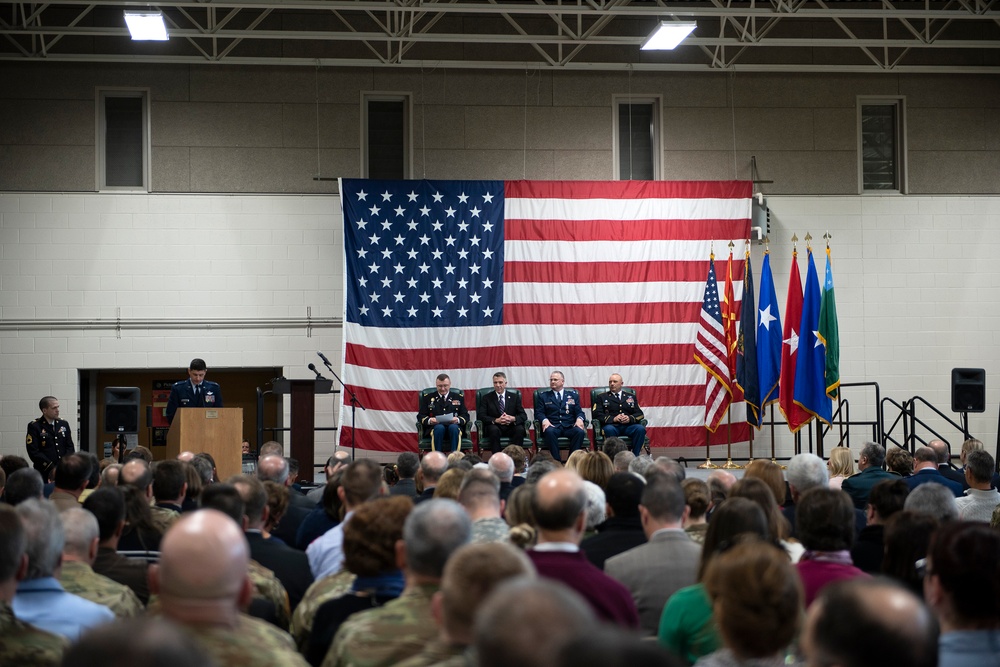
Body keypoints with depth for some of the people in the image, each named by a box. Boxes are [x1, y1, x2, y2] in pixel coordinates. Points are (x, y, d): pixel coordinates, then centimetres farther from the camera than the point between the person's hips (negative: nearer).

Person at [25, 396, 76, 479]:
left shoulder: (64, 424, 12)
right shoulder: (34, 426, -2)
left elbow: (70, 447, 13)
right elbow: (34, 452, -9)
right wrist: (52, 468, -13)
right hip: (44, 473, -4)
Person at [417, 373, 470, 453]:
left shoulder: (458, 397, 19)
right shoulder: (427, 398, 17)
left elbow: (465, 416, 12)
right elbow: (420, 416, 11)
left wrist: (458, 419, -12)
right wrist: (429, 420, -13)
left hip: (454, 426, 1)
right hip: (434, 427, 0)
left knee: (453, 427, -35)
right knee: (439, 428, -36)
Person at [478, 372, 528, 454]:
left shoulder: (514, 397, 11)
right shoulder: (487, 398, 8)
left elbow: (523, 415, 3)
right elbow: (482, 416, -4)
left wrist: (513, 419, -20)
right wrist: (496, 420, -22)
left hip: (511, 428, 1)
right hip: (495, 426, -1)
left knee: (520, 429, -31)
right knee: (494, 430, -35)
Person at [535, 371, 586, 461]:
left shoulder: (573, 395, 21)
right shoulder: (543, 396, 18)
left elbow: (579, 412, 14)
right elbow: (539, 412, 9)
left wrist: (579, 419, -10)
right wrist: (544, 420, -14)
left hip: (569, 427, 1)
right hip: (553, 426, -1)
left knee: (580, 432, -32)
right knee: (549, 432, -37)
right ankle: (557, 461, -34)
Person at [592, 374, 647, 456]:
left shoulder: (631, 397, 24)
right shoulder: (602, 397, 18)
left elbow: (640, 414, 15)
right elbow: (597, 414, 4)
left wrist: (630, 418, -8)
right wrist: (613, 419, -12)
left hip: (628, 426, 2)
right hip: (612, 425, -2)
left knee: (641, 429, -30)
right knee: (609, 430, -38)